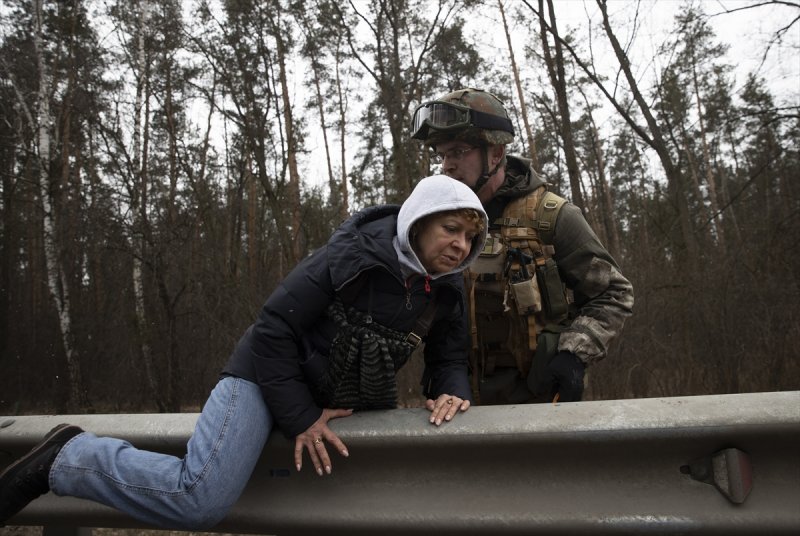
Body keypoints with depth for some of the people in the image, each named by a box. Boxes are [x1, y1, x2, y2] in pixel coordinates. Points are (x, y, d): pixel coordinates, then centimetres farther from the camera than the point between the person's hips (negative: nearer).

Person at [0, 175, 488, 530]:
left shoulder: (447, 291, -3)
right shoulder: (352, 258, -22)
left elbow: (449, 359, 4)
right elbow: (274, 327, -20)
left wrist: (452, 391, -20)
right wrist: (302, 418, -18)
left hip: (351, 396, 8)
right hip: (272, 374, -7)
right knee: (200, 501, -25)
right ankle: (69, 457, 0)